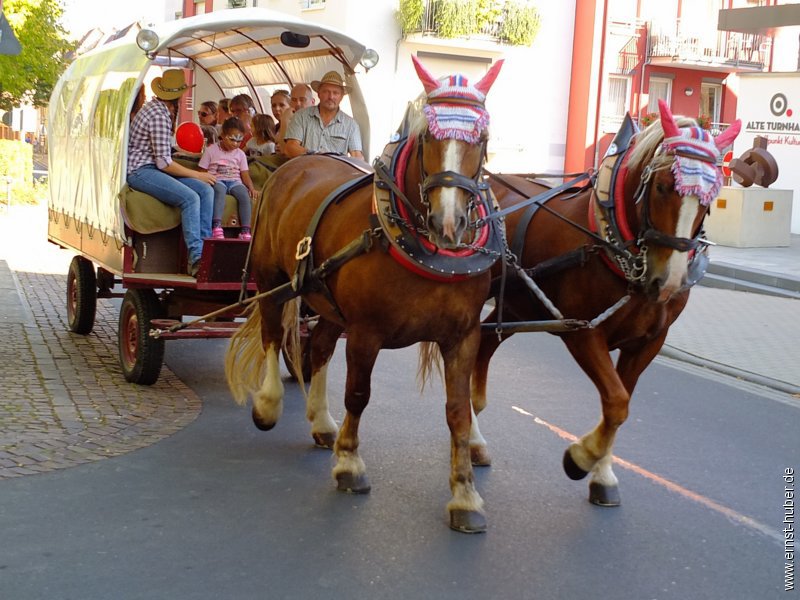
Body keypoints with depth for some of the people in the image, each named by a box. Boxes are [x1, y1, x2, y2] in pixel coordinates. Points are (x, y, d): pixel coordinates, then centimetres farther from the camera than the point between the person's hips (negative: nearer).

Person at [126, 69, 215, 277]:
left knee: (206, 189, -8)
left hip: (156, 168, 10)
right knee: (190, 197, -30)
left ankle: (205, 248, -17)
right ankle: (196, 258, -33)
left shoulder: (155, 108, 16)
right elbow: (164, 163, -18)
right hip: (140, 171, -10)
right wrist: (197, 174, -10)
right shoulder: (158, 115, -16)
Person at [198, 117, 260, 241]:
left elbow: (245, 175, 10)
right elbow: (202, 171, 3)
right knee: (219, 190, -38)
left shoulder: (240, 154, 13)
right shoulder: (211, 150, 4)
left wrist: (252, 188, -7)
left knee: (244, 193, -29)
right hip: (216, 180, -3)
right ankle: (217, 227, -49)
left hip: (234, 181, 3)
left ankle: (245, 231, -34)